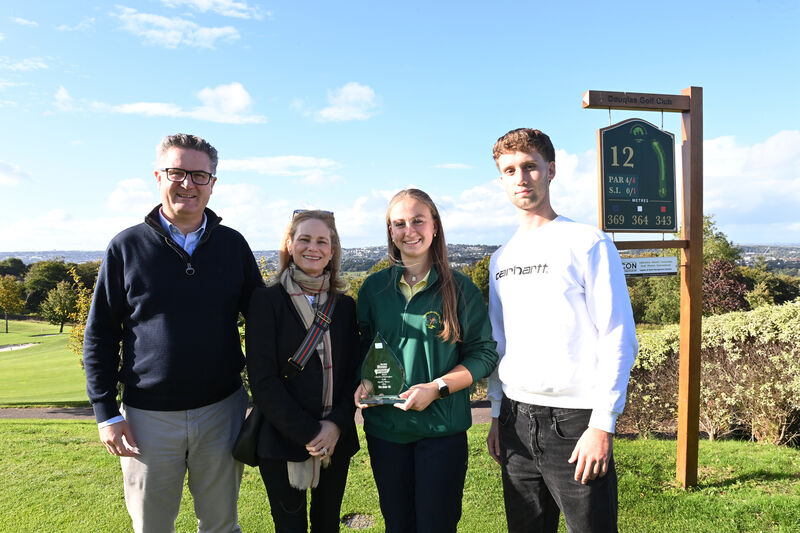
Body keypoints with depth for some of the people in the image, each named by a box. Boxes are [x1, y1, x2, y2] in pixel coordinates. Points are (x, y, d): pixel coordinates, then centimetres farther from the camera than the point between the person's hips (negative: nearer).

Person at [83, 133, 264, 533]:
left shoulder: (233, 245, 1)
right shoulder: (127, 246, -3)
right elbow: (99, 335, 1)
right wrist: (106, 412, -3)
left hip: (221, 410, 1)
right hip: (149, 416, 0)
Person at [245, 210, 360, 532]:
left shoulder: (344, 306, 5)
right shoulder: (266, 301, -7)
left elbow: (353, 373, 4)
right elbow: (263, 380, -12)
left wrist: (337, 424, -12)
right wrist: (307, 433, -15)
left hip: (337, 441, 3)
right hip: (282, 442, -3)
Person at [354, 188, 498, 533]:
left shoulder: (459, 288, -5)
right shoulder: (374, 288, 4)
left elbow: (484, 353, -4)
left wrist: (437, 388, -17)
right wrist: (363, 382, -6)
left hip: (443, 429, -3)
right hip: (384, 427, 3)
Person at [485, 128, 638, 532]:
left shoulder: (588, 243, -6)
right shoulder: (501, 258, 11)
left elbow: (618, 340, -10)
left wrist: (602, 424, -15)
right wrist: (496, 414, 12)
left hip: (575, 421, -5)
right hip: (516, 421, 5)